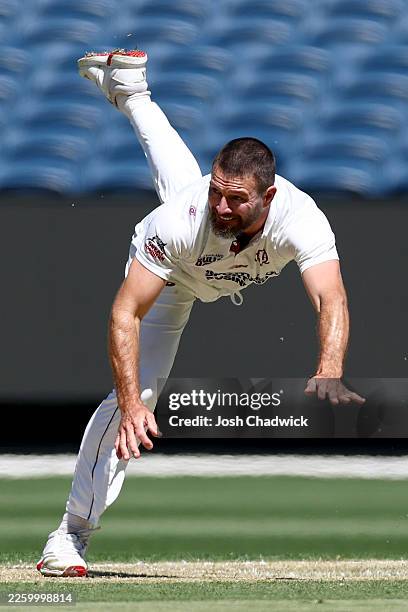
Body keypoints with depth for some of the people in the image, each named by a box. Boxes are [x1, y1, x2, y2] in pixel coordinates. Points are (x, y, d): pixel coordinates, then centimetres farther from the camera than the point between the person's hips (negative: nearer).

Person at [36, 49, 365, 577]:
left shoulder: (300, 220, -48)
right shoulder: (184, 220, -49)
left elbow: (330, 300, -60)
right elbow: (125, 315, -46)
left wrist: (329, 374, -78)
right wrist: (131, 405, -55)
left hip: (236, 269, 3)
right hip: (173, 277, -3)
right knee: (133, 392, -14)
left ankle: (129, 90, 64)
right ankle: (71, 534, -5)